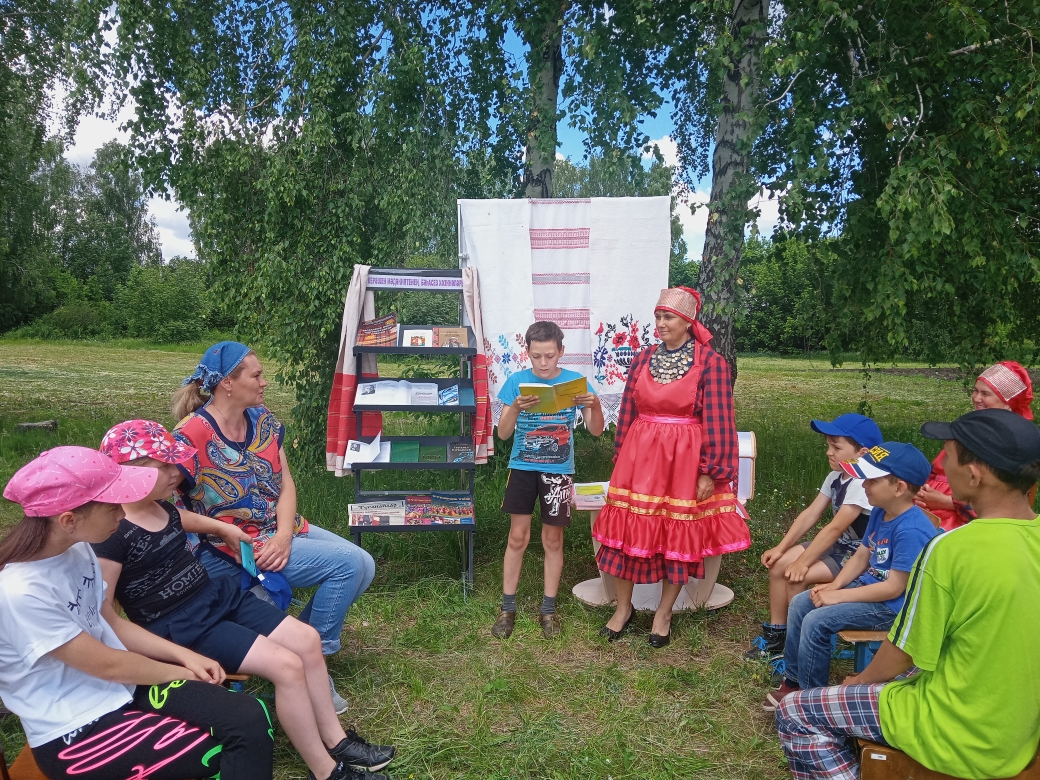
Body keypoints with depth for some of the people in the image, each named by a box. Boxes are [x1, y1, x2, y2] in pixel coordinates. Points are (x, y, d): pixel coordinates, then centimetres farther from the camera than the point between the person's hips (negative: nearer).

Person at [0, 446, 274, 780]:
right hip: (76, 732, -7)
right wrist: (183, 673, -3)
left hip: (122, 686, 7)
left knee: (251, 720, -12)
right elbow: (107, 664, -18)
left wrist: (183, 655, 0)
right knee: (235, 752, -16)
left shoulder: (75, 548, -2)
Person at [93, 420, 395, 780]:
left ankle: (335, 740, 12)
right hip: (181, 626, -9)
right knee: (286, 666, -20)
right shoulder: (112, 533, -21)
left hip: (218, 594, 9)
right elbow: (102, 607, -21)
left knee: (307, 640, 0)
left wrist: (222, 527, 26)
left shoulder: (159, 506, 5)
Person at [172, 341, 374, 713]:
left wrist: (283, 536, -14)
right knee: (348, 563, -18)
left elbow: (286, 484, 1)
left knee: (364, 566, -1)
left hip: (281, 529, 8)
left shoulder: (263, 420, 3)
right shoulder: (192, 436, -18)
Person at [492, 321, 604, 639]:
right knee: (518, 536, 4)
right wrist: (515, 408, -27)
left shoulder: (575, 381, -6)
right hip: (522, 468, 0)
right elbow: (503, 434, -8)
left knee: (552, 539, 8)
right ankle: (507, 608, 18)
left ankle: (548, 609, 22)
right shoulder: (517, 381, -6)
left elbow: (596, 430, -7)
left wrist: (595, 405, -27)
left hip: (558, 470, 0)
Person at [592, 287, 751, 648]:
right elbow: (627, 413, 10)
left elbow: (717, 422, -8)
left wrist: (710, 472, -11)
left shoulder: (710, 362, -7)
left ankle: (664, 613, 26)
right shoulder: (643, 358, 5)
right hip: (640, 457, 3)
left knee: (679, 537, 8)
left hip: (686, 461, -3)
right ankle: (623, 607, 25)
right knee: (629, 531, 6)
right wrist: (620, 458, 11)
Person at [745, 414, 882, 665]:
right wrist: (781, 548, -4)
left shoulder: (863, 484, -25)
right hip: (837, 546, 9)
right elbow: (810, 514, 2)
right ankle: (776, 635, 11)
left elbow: (836, 527, -28)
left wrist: (803, 562, -25)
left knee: (797, 577, -22)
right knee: (778, 564, -1)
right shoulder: (835, 477, 4)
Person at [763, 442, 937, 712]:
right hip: (868, 586, 10)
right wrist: (835, 585, -6)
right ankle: (793, 680, 15)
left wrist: (838, 596, -21)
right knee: (800, 604, 4)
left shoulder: (911, 530, -28)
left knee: (816, 621, -20)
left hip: (893, 606, -10)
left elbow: (894, 588, -26)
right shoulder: (880, 513, 1)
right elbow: (861, 556, 10)